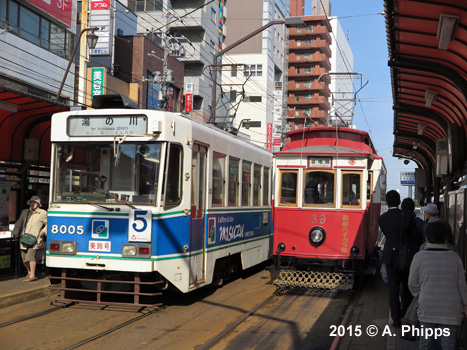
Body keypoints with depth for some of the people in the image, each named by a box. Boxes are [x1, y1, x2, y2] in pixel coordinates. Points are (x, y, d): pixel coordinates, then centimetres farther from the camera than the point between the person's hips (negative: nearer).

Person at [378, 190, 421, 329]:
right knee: (407, 286, 19)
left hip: (391, 256, 0)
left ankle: (396, 320, 9)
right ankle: (406, 314, 29)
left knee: (393, 287, 7)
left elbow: (387, 235, 3)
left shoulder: (382, 219, -7)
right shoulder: (407, 216, -12)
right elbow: (415, 234, -2)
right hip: (408, 255, 0)